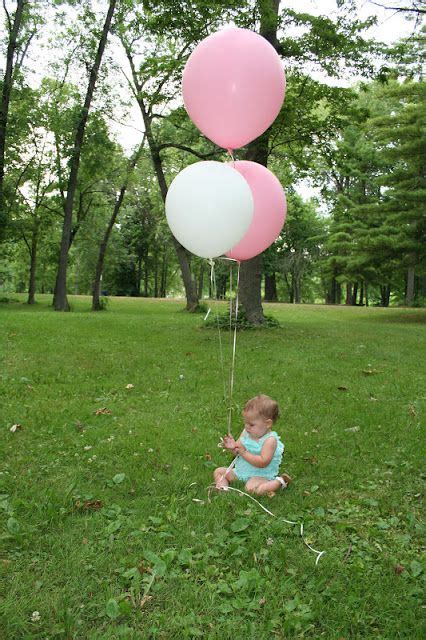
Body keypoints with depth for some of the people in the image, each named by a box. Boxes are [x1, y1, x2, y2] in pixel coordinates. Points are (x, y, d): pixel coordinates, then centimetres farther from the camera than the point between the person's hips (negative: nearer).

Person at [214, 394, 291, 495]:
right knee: (218, 471, 7)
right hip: (241, 471, 8)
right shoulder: (246, 432, -1)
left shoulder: (270, 440, -22)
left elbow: (262, 462, -30)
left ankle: (279, 482, -15)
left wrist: (244, 453, -29)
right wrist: (233, 447, -16)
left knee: (251, 488, -37)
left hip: (261, 475, -8)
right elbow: (238, 451, 8)